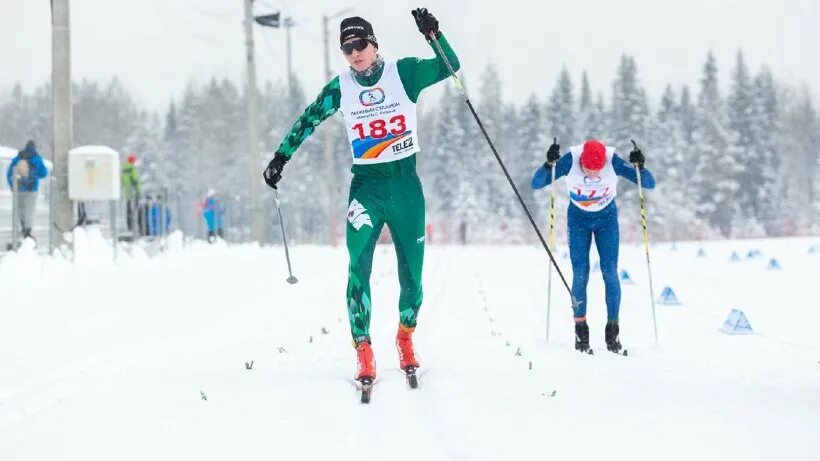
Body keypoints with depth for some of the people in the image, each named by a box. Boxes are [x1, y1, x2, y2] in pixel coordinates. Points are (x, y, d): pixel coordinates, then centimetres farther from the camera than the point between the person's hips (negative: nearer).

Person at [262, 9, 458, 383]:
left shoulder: (404, 72, -2)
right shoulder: (341, 87, 3)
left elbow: (450, 67, -10)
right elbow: (308, 120, 14)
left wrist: (433, 35, -25)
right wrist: (282, 156, 14)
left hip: (405, 182, 0)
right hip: (366, 184, 0)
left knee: (411, 271, 7)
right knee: (359, 266, -15)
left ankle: (405, 337, 30)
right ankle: (363, 350, -10)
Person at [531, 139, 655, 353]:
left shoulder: (613, 161, -26)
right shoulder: (570, 160, -27)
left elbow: (650, 183, -21)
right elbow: (536, 183, -25)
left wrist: (640, 167, -41)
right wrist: (549, 165, -42)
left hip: (607, 218, 0)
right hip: (578, 219, 0)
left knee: (610, 273, -7)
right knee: (580, 274, -7)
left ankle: (613, 328, 1)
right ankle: (580, 328, 1)